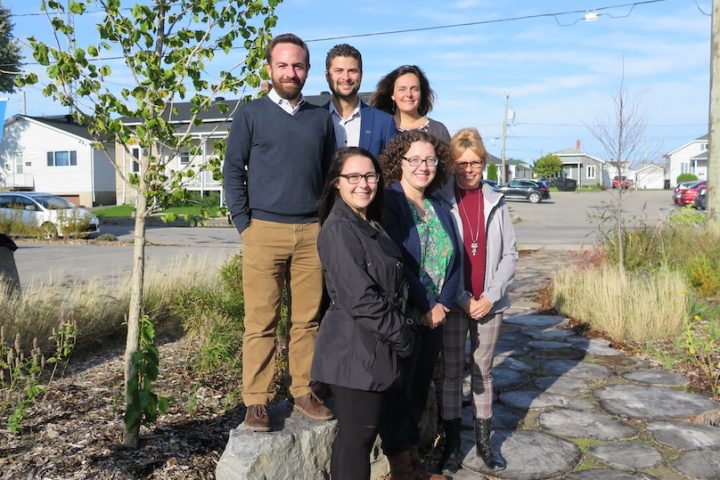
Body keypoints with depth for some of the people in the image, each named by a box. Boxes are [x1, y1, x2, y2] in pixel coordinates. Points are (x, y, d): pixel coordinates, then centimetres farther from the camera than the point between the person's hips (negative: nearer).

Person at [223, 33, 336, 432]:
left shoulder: (320, 118, 14)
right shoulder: (250, 114, 5)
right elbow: (232, 171, 3)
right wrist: (244, 225, -4)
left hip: (312, 232, 3)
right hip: (265, 231, -3)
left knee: (307, 319, 6)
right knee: (261, 321, -1)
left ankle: (304, 391, 17)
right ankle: (256, 401, 8)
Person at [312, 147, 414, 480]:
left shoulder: (370, 226, 13)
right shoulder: (339, 229, -16)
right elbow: (360, 299, -21)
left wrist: (398, 335, 11)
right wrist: (401, 337, -12)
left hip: (375, 348, 9)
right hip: (354, 349, -9)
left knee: (358, 435, 16)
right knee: (357, 437, 1)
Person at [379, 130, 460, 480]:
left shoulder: (439, 208, 11)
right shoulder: (388, 202, -11)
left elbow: (453, 261, 8)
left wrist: (442, 304, -5)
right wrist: (423, 308, -14)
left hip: (434, 315, 7)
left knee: (420, 388, 15)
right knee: (398, 388, 5)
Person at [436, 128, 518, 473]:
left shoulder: (496, 202, 1)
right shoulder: (440, 202, -6)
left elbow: (509, 254, 1)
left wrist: (490, 296, -8)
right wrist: (463, 299, -12)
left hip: (490, 303, 2)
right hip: (453, 303, -2)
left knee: (484, 370, 13)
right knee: (452, 372, 7)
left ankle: (484, 440, 26)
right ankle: (451, 444, 20)